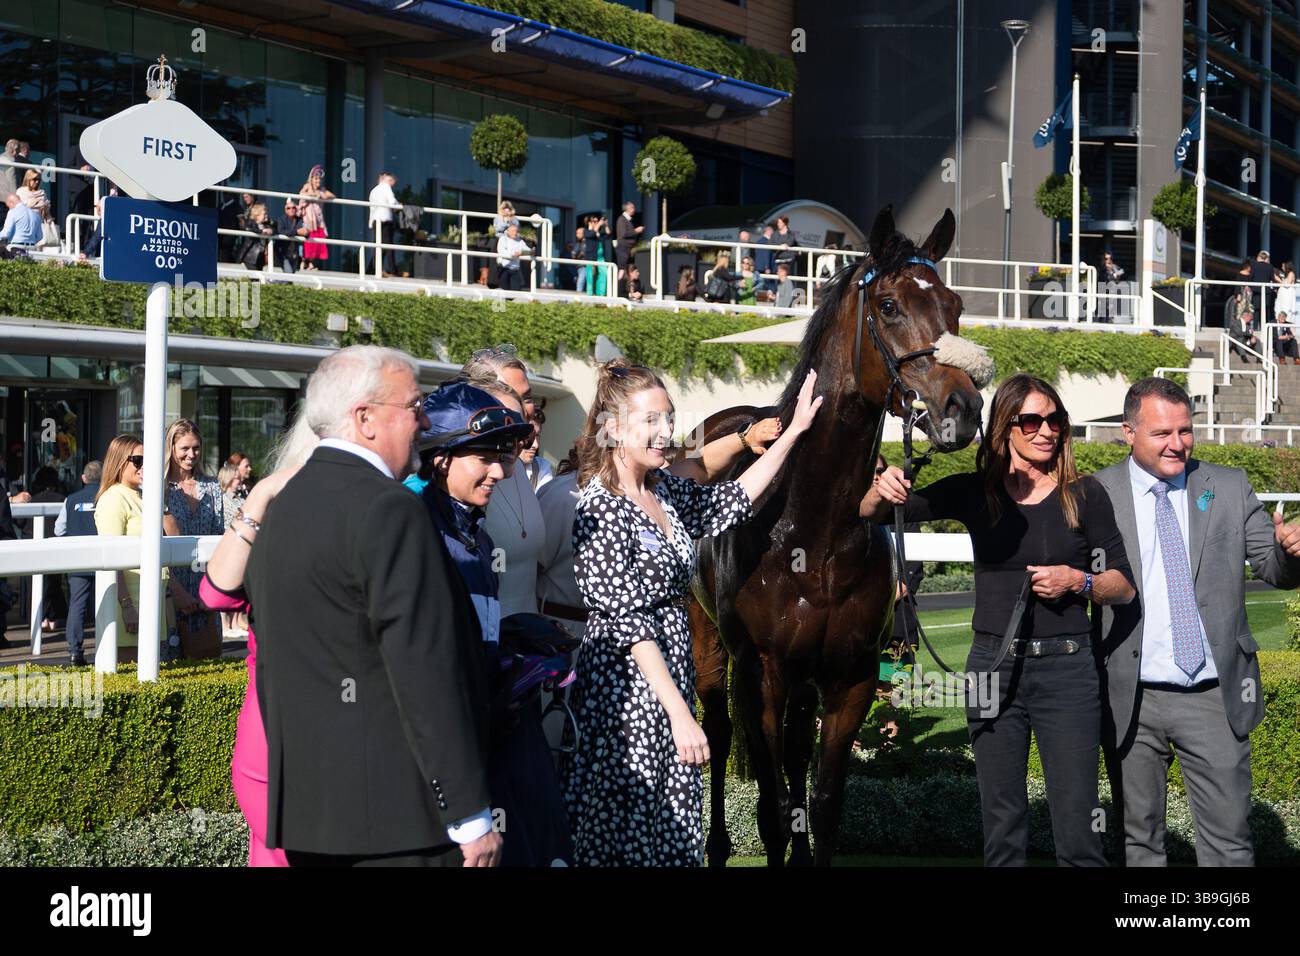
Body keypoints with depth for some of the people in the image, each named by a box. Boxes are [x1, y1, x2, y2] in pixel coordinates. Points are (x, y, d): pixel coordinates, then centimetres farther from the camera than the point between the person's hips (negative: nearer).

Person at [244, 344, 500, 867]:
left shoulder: (280, 509, 13)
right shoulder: (390, 510, -15)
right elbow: (424, 671, -18)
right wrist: (471, 816, -15)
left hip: (301, 804, 9)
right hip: (391, 810, -9)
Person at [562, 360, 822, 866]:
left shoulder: (665, 490, 6)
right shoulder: (600, 509, -17)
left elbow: (732, 500, 24)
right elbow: (628, 622, -20)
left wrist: (794, 431, 23)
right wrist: (680, 714, -22)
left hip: (671, 672, 8)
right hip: (627, 689, -8)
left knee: (674, 832, 12)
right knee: (627, 832, 1)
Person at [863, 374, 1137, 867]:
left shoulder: (1085, 496, 0)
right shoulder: (974, 493, 3)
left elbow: (1123, 585, 5)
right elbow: (872, 514, 2)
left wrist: (1079, 582, -15)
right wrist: (883, 491, -21)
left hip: (1066, 667, -2)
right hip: (993, 668, 2)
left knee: (1077, 827, -4)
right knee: (1002, 823, 9)